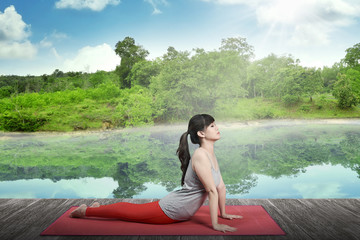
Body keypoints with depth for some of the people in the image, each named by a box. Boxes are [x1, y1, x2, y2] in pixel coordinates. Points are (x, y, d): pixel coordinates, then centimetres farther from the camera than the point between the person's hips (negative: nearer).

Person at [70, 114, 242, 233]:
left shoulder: (211, 154, 2)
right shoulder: (200, 155, -27)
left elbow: (221, 187, 10)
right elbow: (212, 191, -26)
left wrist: (223, 213, 14)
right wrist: (215, 225, -23)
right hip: (169, 211, -8)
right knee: (127, 210, 10)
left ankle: (99, 207, 43)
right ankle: (85, 210, 30)